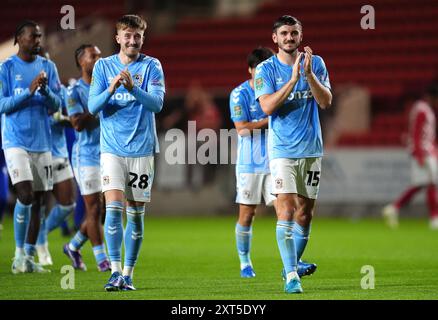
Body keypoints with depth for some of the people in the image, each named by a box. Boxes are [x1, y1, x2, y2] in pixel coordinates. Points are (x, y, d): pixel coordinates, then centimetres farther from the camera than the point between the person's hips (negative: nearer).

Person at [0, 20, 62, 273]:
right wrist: (28, 92, -18)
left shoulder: (48, 67, 9)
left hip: (42, 143, 4)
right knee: (25, 195, -17)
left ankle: (29, 257, 10)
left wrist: (45, 91, -15)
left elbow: (56, 105, 5)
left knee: (38, 201, 4)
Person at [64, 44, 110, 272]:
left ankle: (73, 246, 25)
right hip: (87, 155, -6)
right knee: (94, 208, -4)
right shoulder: (74, 91, -8)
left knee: (105, 208, 8)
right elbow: (78, 124, -19)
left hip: (108, 153, 6)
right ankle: (101, 259, 4)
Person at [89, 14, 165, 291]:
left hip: (142, 149, 0)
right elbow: (93, 106, -3)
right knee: (114, 207, -13)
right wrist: (111, 89, -22)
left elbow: (157, 103, -13)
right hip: (112, 149, 0)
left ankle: (128, 274, 11)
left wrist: (133, 88, -30)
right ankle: (115, 271, -13)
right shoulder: (103, 66, 5)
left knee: (136, 213, 4)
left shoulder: (151, 66, 0)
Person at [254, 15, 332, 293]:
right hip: (282, 150, -3)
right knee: (286, 211, -14)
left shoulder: (316, 63, 4)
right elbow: (267, 106, -15)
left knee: (305, 213, 8)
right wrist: (293, 78, -22)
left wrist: (308, 74, -18)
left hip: (311, 149, 3)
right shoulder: (265, 69, -2)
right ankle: (291, 275, -14)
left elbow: (326, 102, -5)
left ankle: (292, 265, 25)